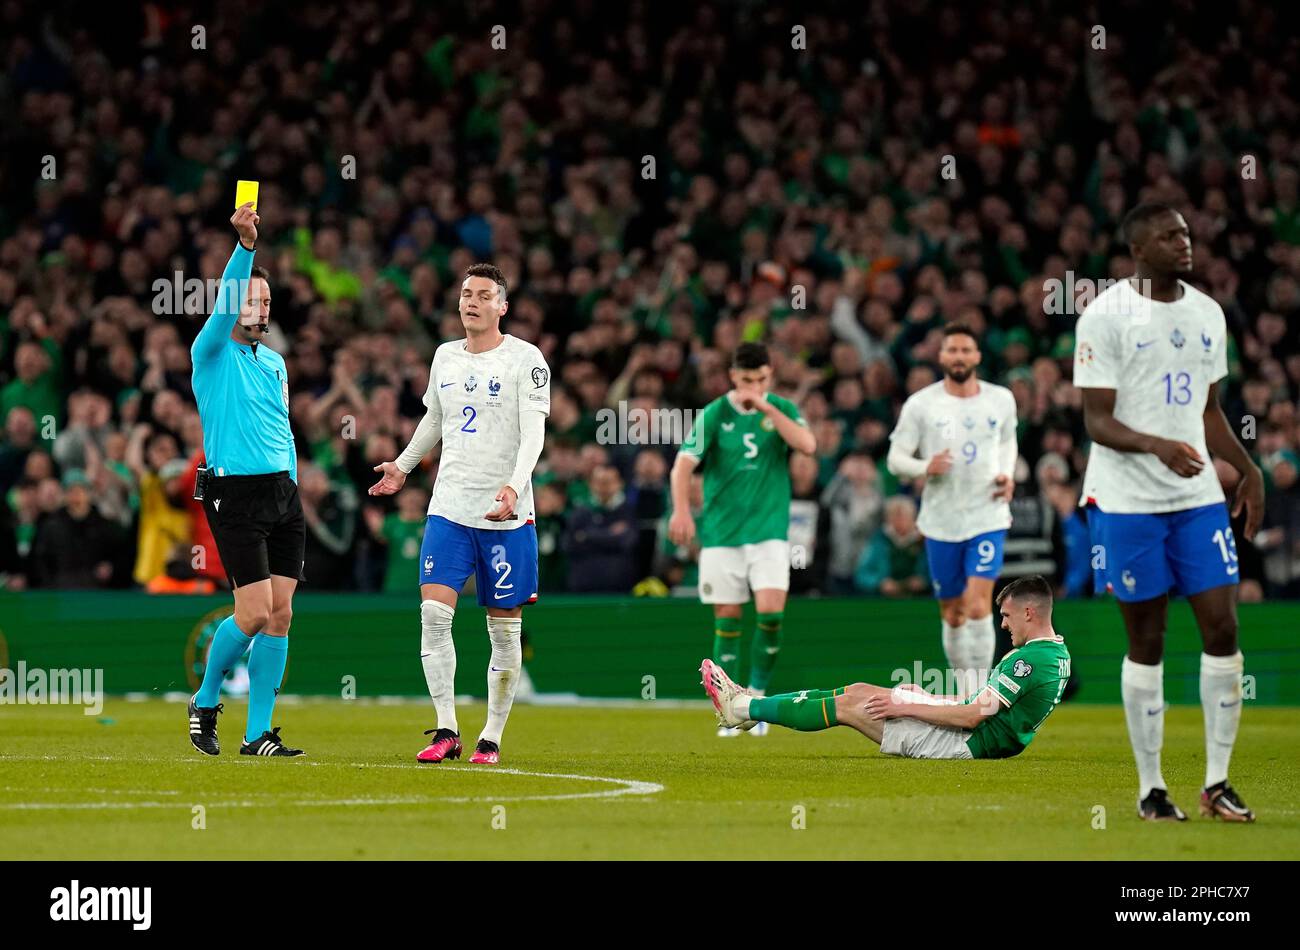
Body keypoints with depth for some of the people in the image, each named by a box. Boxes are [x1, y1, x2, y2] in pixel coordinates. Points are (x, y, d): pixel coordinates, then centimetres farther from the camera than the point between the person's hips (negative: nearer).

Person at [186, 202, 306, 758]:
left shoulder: (274, 362, 17)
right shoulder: (212, 353, -4)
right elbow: (224, 306, -22)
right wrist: (245, 246, -35)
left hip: (282, 489, 7)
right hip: (234, 493, -6)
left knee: (280, 615, 1)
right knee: (254, 613, -12)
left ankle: (258, 734, 5)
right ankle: (205, 702, 13)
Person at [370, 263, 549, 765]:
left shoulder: (524, 358, -5)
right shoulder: (445, 357, 12)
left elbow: (533, 433, -13)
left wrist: (515, 486, -28)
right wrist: (402, 466, 33)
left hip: (506, 516, -4)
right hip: (449, 510, 4)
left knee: (505, 629, 2)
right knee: (433, 613, -11)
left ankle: (491, 739, 12)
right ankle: (446, 731, -7)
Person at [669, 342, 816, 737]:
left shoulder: (782, 409, 3)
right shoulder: (714, 415, -2)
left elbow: (807, 444, -14)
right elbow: (684, 464, -10)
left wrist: (766, 408, -19)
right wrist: (681, 510, -25)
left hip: (769, 530, 0)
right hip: (721, 531, 0)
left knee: (771, 611, -15)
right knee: (727, 619, 1)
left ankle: (758, 693, 5)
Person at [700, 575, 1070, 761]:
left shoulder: (1030, 660, -24)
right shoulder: (1058, 654, 8)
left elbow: (973, 715, -25)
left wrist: (906, 707, -16)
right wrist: (925, 698, 15)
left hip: (968, 744, -9)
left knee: (847, 705, -3)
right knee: (859, 691, 10)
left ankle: (742, 708, 8)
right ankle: (749, 704, 17)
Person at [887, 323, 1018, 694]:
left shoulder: (1001, 400, 2)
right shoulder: (920, 404, -4)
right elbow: (895, 458, -2)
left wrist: (1008, 475, 3)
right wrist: (925, 467, -22)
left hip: (988, 518, -1)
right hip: (941, 521, 1)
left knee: (978, 604, -17)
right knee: (952, 614, 8)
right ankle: (963, 691, 25)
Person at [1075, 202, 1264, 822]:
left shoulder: (1207, 313, 10)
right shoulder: (1106, 316, -10)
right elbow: (1097, 421, -13)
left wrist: (1248, 470, 11)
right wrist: (1157, 446, -29)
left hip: (1199, 496, 5)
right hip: (1128, 503, -5)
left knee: (1222, 628, -1)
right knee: (1146, 642, 1)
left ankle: (1217, 781, 8)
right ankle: (1150, 788, 10)